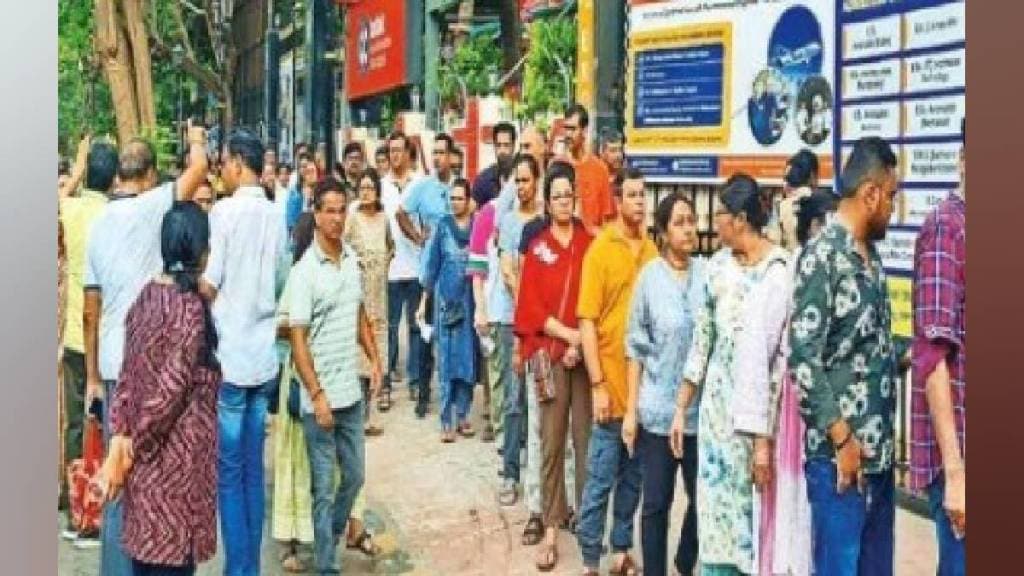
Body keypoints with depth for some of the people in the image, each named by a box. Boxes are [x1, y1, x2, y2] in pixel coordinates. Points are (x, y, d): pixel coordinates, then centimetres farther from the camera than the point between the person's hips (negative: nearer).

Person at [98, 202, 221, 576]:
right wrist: (130, 450, -10)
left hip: (146, 447, 7)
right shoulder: (190, 306, -17)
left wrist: (120, 437, 1)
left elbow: (128, 373, 4)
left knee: (147, 546, 15)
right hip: (176, 445, -7)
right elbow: (171, 387, -18)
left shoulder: (147, 294, 5)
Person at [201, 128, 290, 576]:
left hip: (229, 355, -6)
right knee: (253, 467, 13)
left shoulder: (225, 210, -12)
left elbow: (208, 285, -14)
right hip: (264, 354, 6)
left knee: (229, 471, 1)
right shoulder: (276, 216, 7)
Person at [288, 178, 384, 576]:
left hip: (352, 393, 6)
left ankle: (330, 537, 39)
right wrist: (317, 395, -18)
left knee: (355, 476, 18)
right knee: (324, 487, 4)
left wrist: (375, 358, 8)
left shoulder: (352, 261, 5)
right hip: (321, 398, -6)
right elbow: (298, 340, -15)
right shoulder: (304, 272, -14)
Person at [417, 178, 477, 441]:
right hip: (446, 298, -1)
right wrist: (424, 301, 5)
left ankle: (462, 415, 14)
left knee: (468, 356, 5)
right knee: (447, 358, -1)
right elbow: (431, 265, 7)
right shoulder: (442, 226, 4)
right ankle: (447, 420, 0)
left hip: (471, 298, 1)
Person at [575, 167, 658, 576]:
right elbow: (587, 321, -9)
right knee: (601, 478, 3)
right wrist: (598, 385, -13)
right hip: (612, 382, -5)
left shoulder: (651, 249, 6)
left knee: (633, 476, 14)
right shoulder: (600, 249, -7)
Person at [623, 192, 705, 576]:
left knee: (703, 498, 11)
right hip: (658, 409, -2)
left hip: (702, 409, 2)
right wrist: (630, 410, -2)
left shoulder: (708, 275, -1)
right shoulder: (650, 277, -5)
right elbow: (636, 347, 0)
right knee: (656, 502, 5)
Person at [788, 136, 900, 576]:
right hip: (839, 452, -8)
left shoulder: (872, 256, 13)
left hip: (879, 451, 8)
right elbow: (802, 358, -17)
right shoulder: (822, 256, -12)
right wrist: (841, 439, -16)